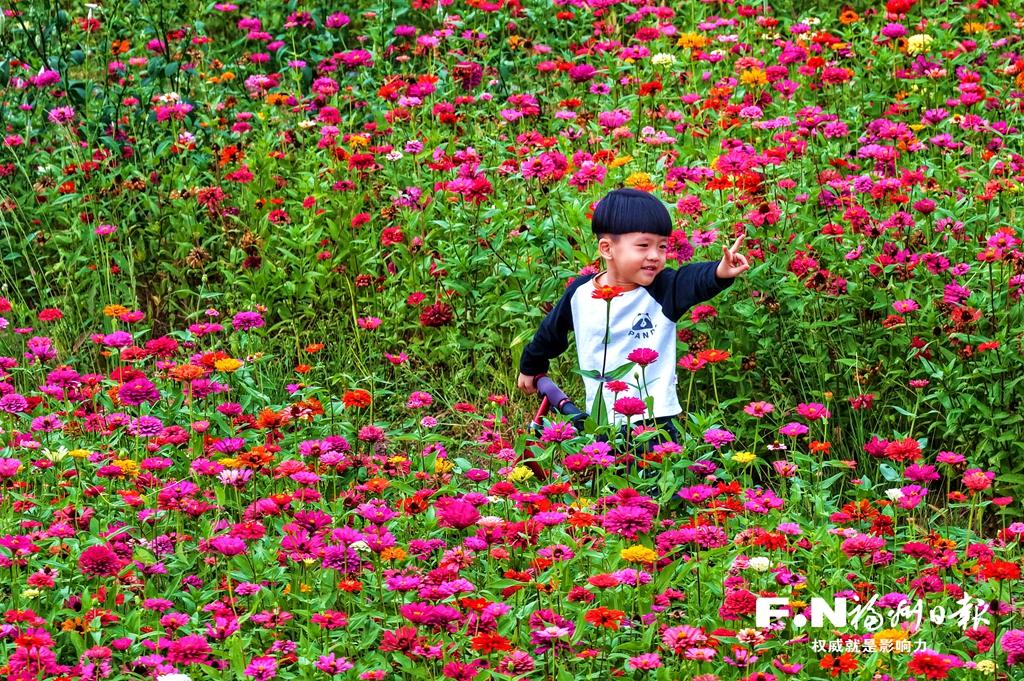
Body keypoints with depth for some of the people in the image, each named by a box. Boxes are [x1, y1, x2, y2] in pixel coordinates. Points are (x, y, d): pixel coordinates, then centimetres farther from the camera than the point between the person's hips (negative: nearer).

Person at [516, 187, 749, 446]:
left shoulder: (662, 290, -10)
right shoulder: (580, 294, 0)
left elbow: (695, 280, -31)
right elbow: (552, 330, 19)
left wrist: (719, 272, -53)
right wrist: (530, 367, 34)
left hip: (655, 422, -3)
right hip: (601, 422, 3)